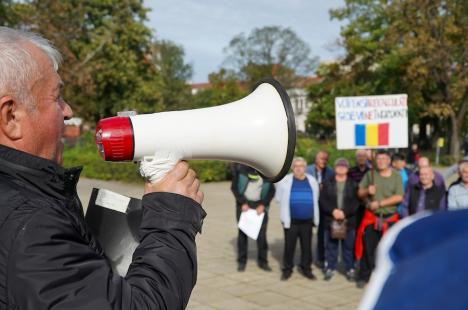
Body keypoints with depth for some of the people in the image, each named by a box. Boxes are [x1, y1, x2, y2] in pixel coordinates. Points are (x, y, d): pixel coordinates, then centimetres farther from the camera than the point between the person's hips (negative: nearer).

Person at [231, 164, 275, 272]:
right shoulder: (242, 168, -8)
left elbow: (271, 190, 3)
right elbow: (234, 187, -4)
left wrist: (263, 205, -8)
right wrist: (242, 203, -10)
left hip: (260, 205, 1)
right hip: (244, 204, -1)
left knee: (261, 233, -3)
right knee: (242, 233, 2)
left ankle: (262, 261, 10)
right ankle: (241, 261, 14)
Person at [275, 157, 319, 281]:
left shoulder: (312, 181, 6)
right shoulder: (285, 180, -3)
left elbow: (315, 200, 13)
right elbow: (279, 198, 4)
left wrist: (315, 217, 9)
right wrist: (289, 206, 4)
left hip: (307, 221, 2)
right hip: (291, 220, -2)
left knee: (307, 246, 8)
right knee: (289, 246, 3)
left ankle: (306, 268, 22)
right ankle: (287, 269, 16)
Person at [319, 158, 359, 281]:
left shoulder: (353, 184, 4)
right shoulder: (327, 183, 7)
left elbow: (356, 202, -4)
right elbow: (323, 200, 0)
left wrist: (344, 212, -15)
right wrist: (333, 211, -14)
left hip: (348, 221, -1)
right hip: (330, 220, 1)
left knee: (348, 247, 4)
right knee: (331, 246, 7)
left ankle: (350, 269, 14)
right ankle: (330, 268, 17)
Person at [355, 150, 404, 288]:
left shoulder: (396, 176, -2)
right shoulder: (370, 174, 5)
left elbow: (399, 197, -11)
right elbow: (360, 193, 7)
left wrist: (379, 203, -17)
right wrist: (367, 191, -15)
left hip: (389, 218, -1)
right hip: (371, 217, 1)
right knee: (368, 248, 3)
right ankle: (364, 276, 13)